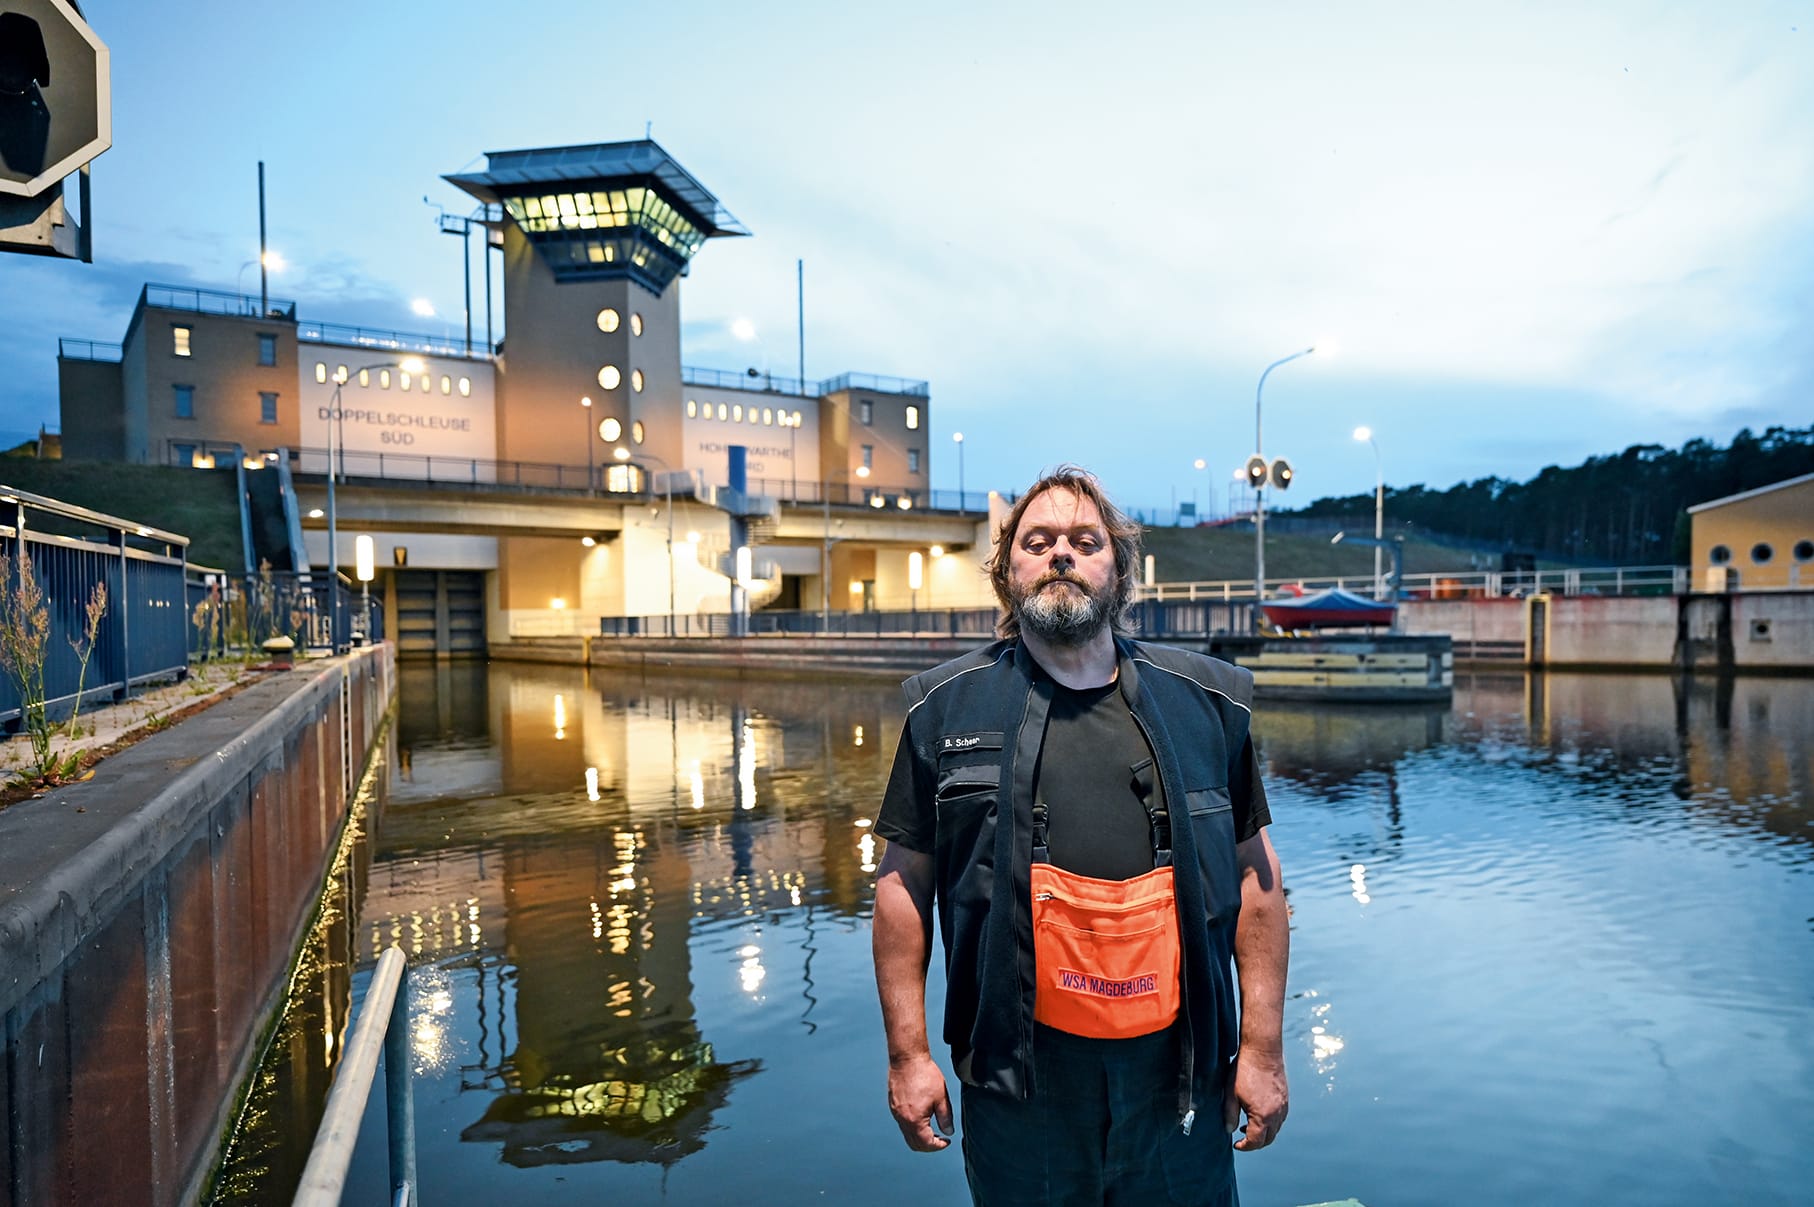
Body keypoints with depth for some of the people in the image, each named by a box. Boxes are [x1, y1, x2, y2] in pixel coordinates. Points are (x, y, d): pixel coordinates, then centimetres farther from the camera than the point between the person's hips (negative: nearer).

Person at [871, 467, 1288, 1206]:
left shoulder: (1205, 701, 3)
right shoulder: (947, 708, 0)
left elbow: (1254, 878, 6)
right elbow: (904, 884, 1)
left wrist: (1263, 1048, 4)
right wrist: (907, 1052, -1)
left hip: (1175, 1066, 1)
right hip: (1018, 1069, -1)